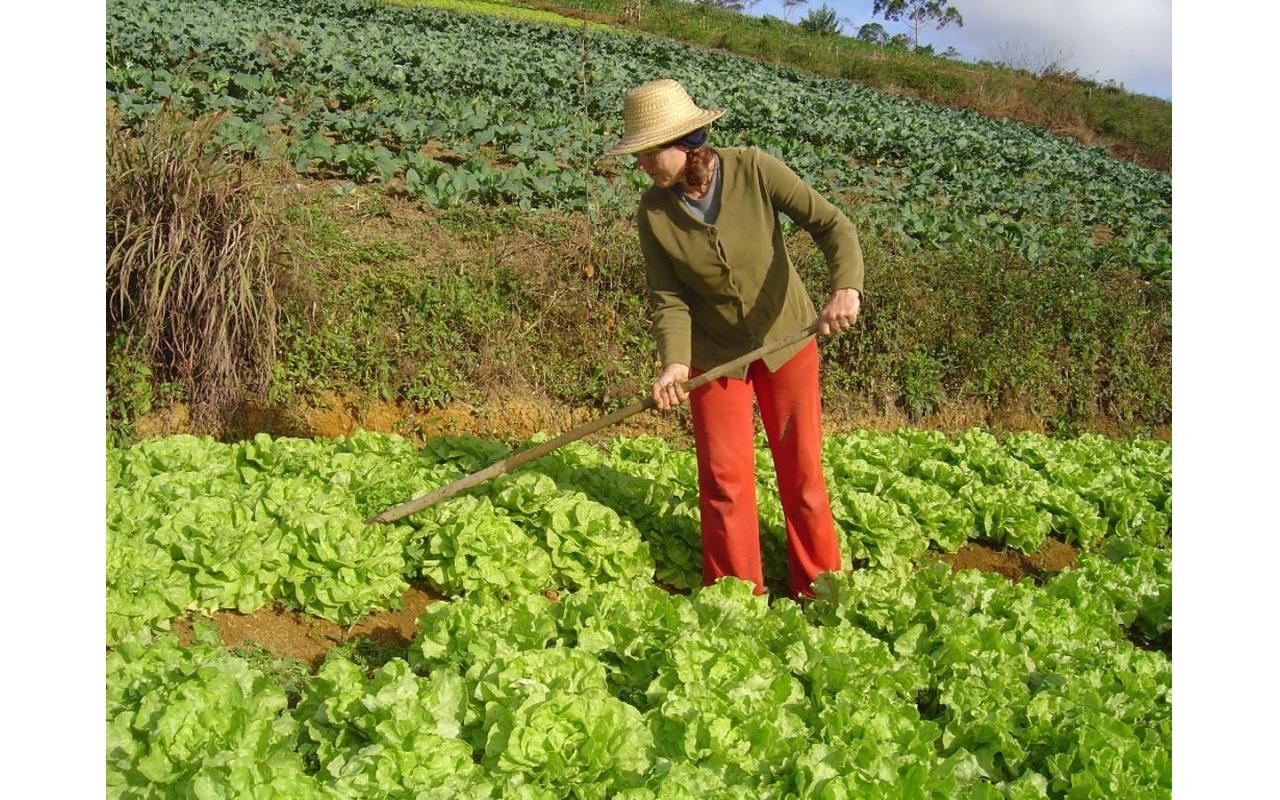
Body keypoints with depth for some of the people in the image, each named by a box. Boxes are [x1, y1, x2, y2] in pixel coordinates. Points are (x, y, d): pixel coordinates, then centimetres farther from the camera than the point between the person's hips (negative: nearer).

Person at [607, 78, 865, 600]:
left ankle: (820, 589, 24)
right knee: (724, 478, 3)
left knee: (801, 467, 7)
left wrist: (846, 287, -37)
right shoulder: (653, 211, -13)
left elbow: (831, 224, -19)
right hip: (714, 351, 1)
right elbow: (667, 297, -13)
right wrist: (675, 362, -30)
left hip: (786, 337, -1)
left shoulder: (753, 171, -18)